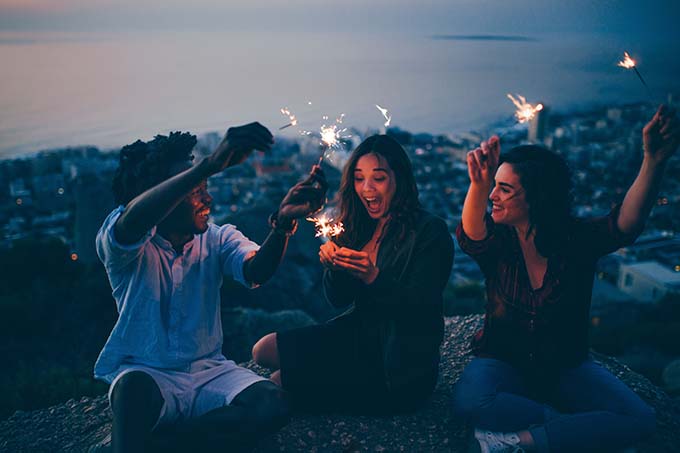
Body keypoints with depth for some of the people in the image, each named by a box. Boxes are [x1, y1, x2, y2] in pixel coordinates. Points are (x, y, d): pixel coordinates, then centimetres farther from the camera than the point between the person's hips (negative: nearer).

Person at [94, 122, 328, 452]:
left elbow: (255, 271, -19)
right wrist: (210, 164, -47)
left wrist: (283, 221, -40)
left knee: (272, 405, -25)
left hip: (209, 372, 5)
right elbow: (131, 220, -35)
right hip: (145, 373, -5)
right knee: (135, 387, -40)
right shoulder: (117, 242, -9)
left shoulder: (218, 239, 2)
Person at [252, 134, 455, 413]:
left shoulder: (430, 231, -14)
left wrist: (373, 277, -34)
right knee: (264, 350, -3)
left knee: (279, 383, -11)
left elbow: (421, 306, -19)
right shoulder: (357, 228, 5)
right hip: (359, 336, 7)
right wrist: (333, 267, -16)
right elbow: (338, 299, 5)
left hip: (402, 370, -7)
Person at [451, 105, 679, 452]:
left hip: (566, 368, 2)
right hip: (504, 363, -1)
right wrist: (478, 186, -58)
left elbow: (625, 223, -31)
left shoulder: (577, 239, -11)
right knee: (468, 399, -33)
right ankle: (562, 422, -13)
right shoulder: (497, 241, -11)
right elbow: (471, 236, -36)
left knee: (639, 419, -20)